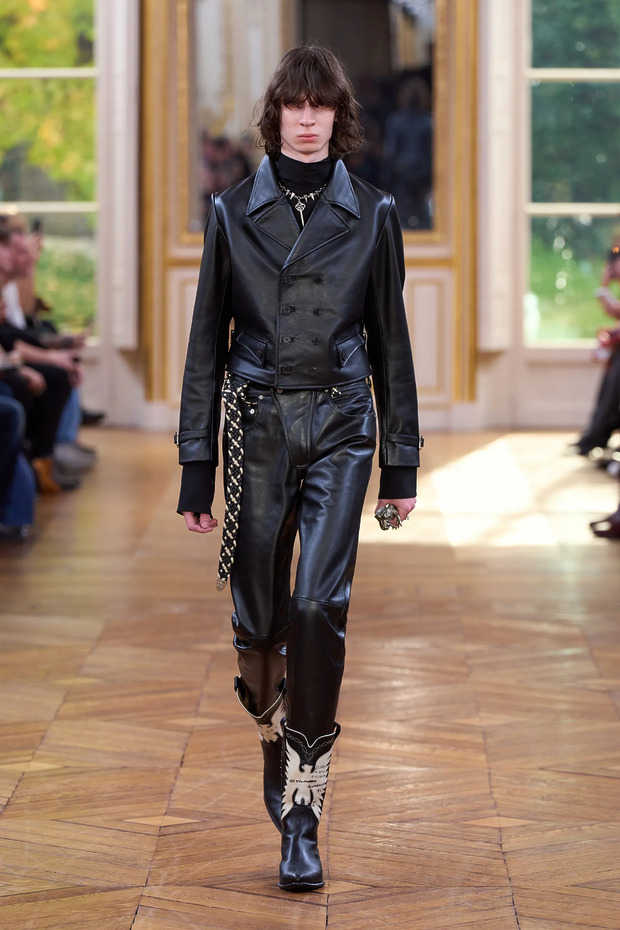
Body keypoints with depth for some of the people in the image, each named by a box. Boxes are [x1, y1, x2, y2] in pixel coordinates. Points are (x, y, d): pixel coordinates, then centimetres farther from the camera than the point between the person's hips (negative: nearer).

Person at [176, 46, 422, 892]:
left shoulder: (371, 214, 3)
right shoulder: (235, 212, 4)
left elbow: (390, 342, 8)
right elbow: (207, 343, 6)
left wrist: (401, 464, 6)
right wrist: (196, 467, 2)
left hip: (339, 428, -1)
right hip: (257, 425, 1)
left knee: (320, 606, -15)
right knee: (258, 615, 5)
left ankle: (302, 814, -12)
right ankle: (277, 747, 35)